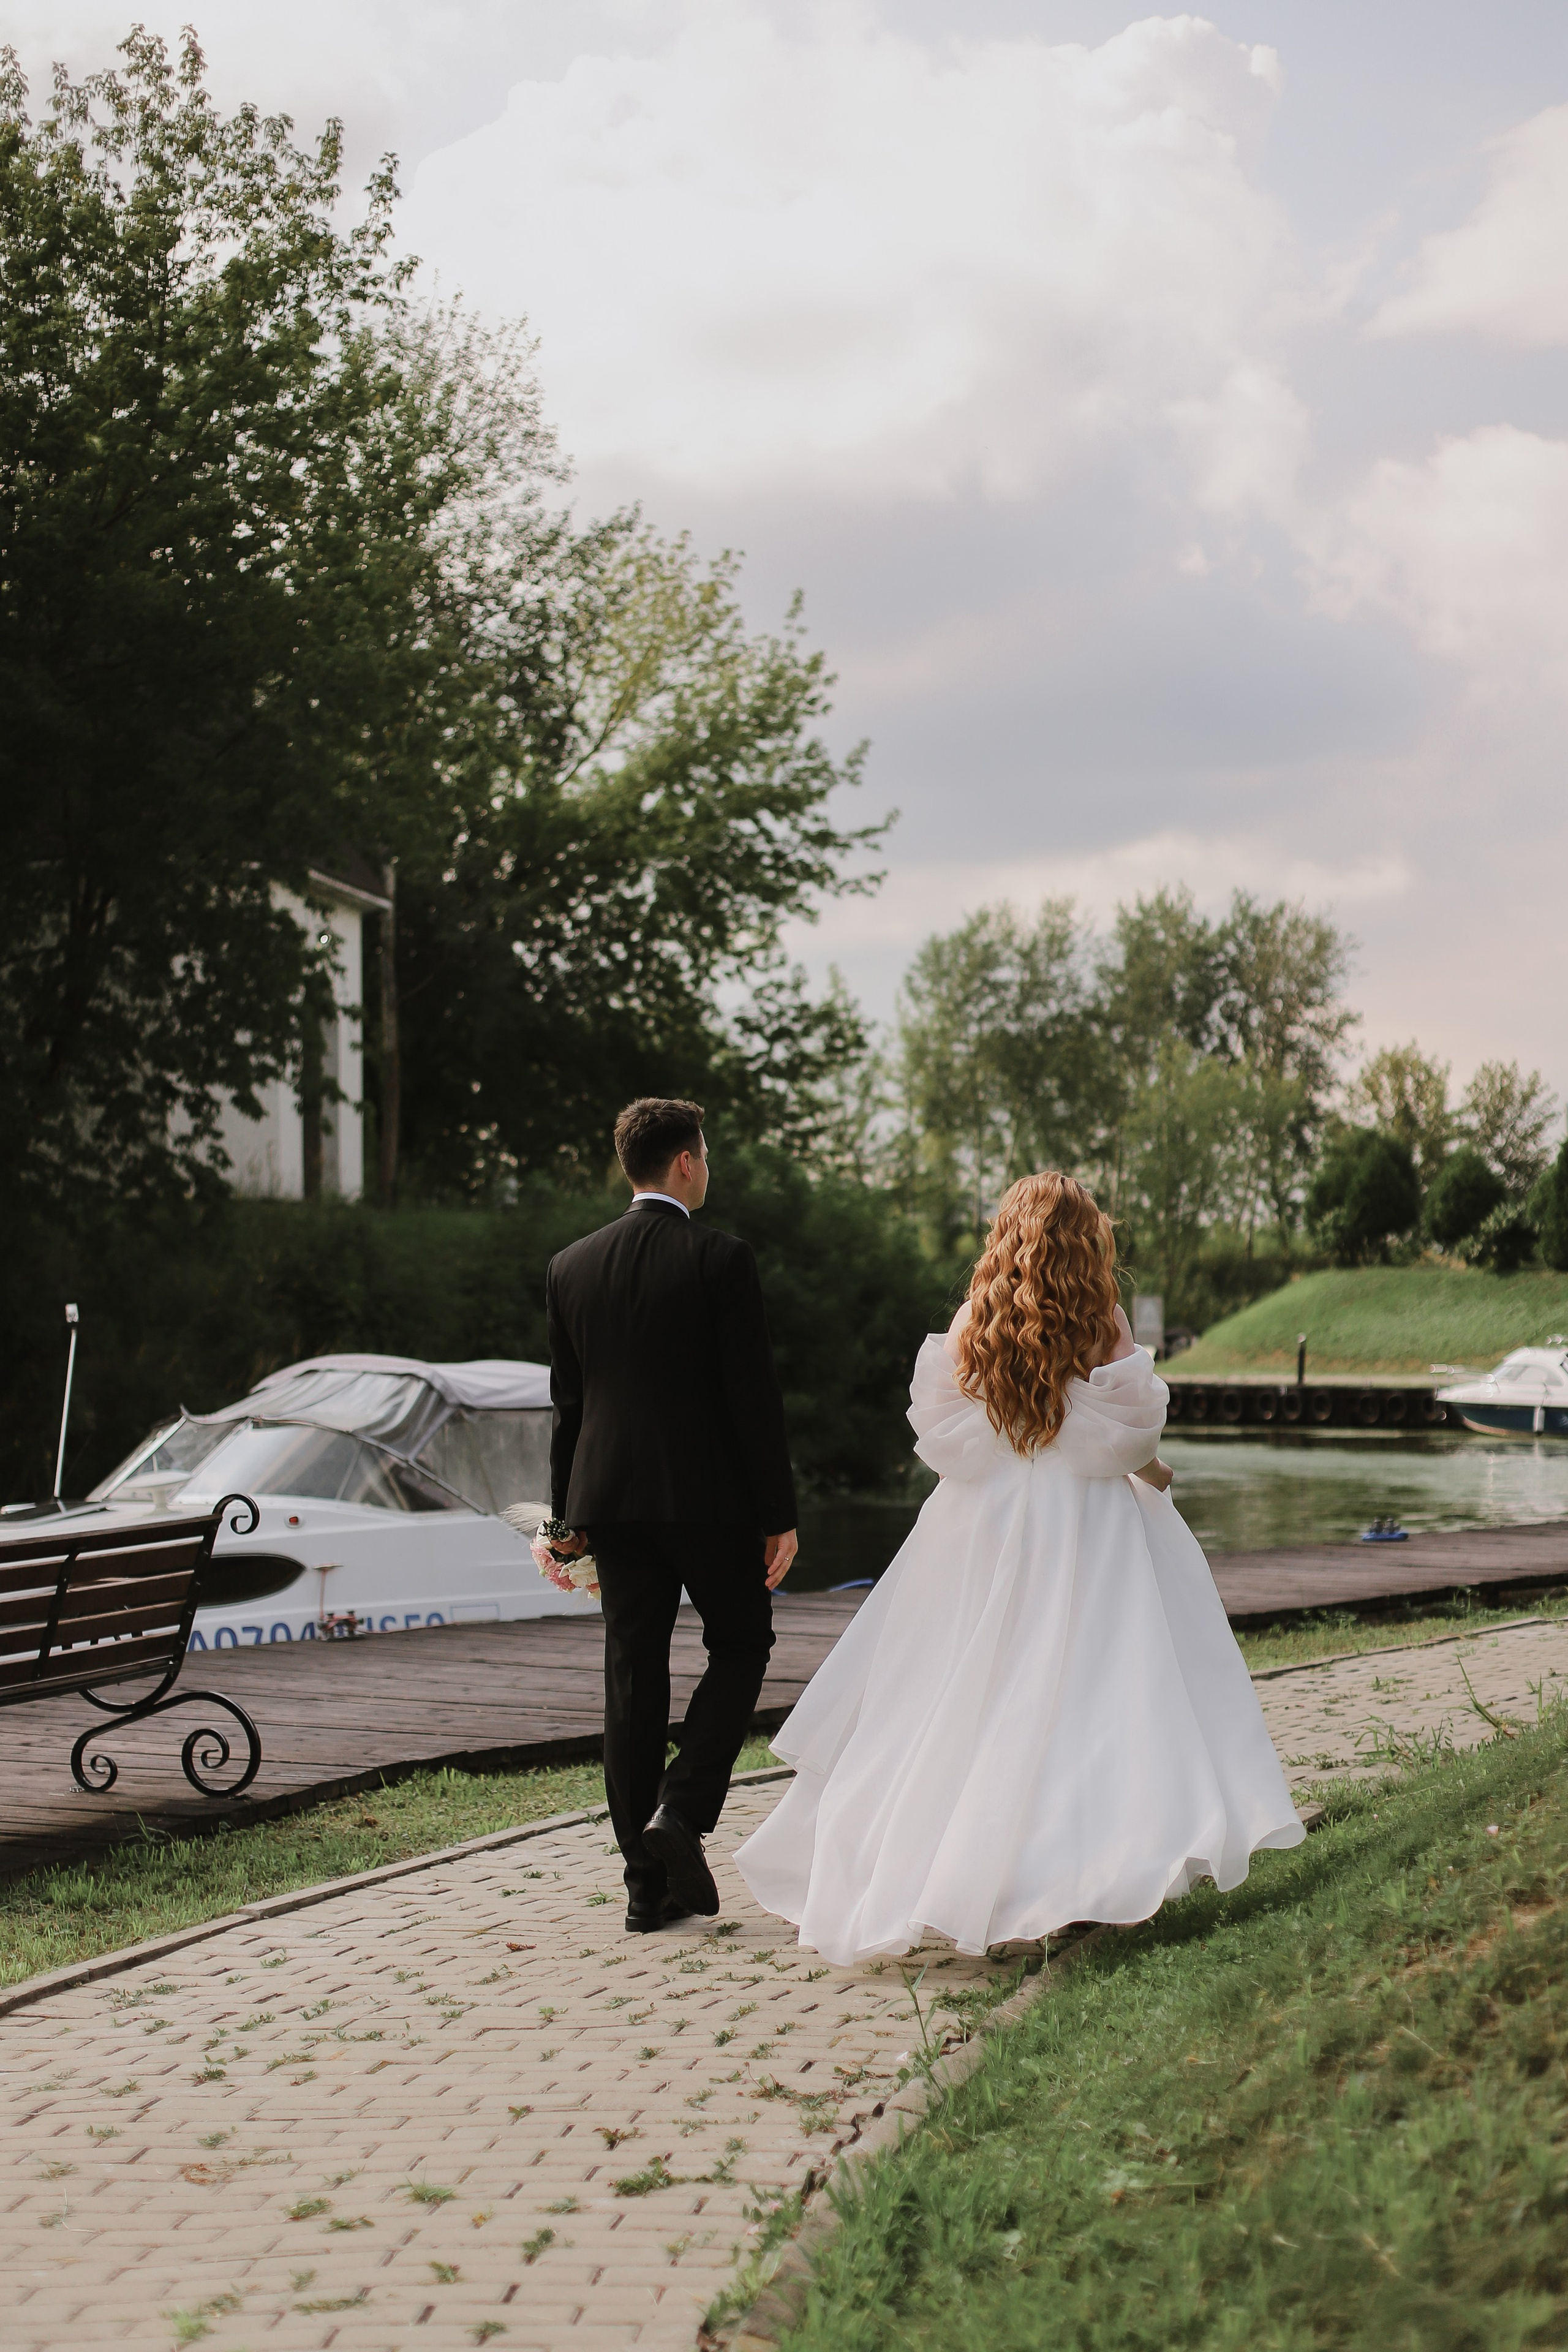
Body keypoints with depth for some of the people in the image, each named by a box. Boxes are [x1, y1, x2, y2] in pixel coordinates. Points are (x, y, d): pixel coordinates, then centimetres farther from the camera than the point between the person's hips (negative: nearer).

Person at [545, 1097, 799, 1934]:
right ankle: (681, 1809, -4)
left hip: (613, 1499, 4)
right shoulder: (720, 1259, -9)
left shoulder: (571, 1267, 5)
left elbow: (567, 1401, 10)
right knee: (741, 1645, 15)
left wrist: (573, 1516, 17)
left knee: (632, 1677, 7)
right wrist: (778, 1515, -4)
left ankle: (648, 1882, 11)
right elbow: (754, 1394, -10)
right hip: (708, 1495, -4)